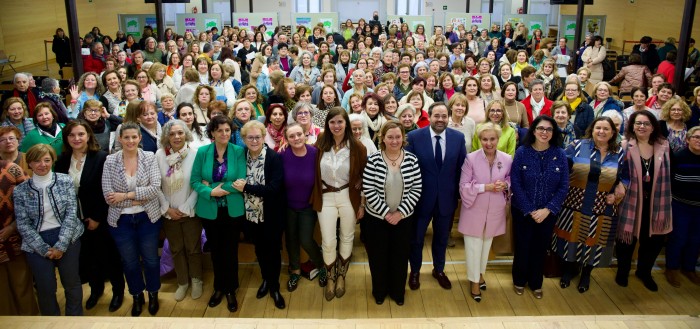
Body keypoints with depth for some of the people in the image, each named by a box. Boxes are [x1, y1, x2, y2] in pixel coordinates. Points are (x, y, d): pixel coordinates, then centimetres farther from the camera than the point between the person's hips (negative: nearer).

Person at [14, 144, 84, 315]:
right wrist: (44, 249, -11)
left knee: (72, 283, 8)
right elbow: (23, 224, -3)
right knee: (45, 288, 6)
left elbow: (71, 213, -6)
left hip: (67, 238, 0)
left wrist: (61, 245, -12)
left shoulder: (65, 181, -2)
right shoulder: (20, 190, -1)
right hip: (37, 243, 0)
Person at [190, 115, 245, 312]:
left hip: (233, 210, -1)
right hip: (209, 211, 2)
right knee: (215, 250, 16)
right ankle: (219, 287, 36)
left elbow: (241, 182, -14)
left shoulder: (238, 152, -8)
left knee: (231, 250, 11)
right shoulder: (202, 151, -4)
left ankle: (231, 290, 30)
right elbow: (194, 180, -4)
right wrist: (211, 193, -21)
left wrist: (212, 185, -15)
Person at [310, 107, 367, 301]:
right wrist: (315, 197, 1)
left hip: (348, 197, 0)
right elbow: (313, 172, 4)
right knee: (328, 242, 2)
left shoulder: (356, 147, -9)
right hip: (326, 198, 1)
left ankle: (341, 276, 37)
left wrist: (362, 203, -2)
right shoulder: (320, 144, -5)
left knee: (346, 238, 14)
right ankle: (330, 277, 28)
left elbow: (364, 176, -3)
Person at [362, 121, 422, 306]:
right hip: (377, 218, -1)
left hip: (403, 218, 1)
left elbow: (416, 189, -6)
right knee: (378, 256, 13)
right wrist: (385, 213, -16)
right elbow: (368, 190, -13)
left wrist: (400, 212, -13)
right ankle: (379, 291, 35)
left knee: (400, 256, 15)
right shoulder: (374, 160, -13)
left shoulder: (412, 160, -7)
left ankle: (398, 291, 36)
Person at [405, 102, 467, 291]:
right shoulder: (414, 137, -13)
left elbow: (462, 168, 0)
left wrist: (459, 193, -1)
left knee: (442, 237, 21)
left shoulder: (458, 138, -6)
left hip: (447, 197, 2)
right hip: (421, 197, -2)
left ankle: (439, 270, 44)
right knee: (416, 237, 16)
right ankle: (415, 271, 39)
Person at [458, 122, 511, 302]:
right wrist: (485, 187, -23)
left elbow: (511, 181, 7)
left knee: (487, 244, 22)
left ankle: (480, 272, 45)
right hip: (474, 209, -3)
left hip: (495, 211, 3)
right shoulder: (471, 158, -16)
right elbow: (463, 186, -13)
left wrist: (505, 185, -16)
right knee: (473, 246, 6)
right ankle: (474, 280, 24)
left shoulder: (507, 159, -8)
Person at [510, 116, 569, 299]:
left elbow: (564, 186, -6)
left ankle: (536, 283, 36)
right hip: (522, 211, -1)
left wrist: (547, 209, -15)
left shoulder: (560, 155, -7)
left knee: (540, 248, 15)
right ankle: (519, 280, 35)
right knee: (522, 247, 11)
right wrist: (530, 210, -16)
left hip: (548, 213, 1)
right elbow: (515, 183, -12)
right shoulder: (522, 152, -11)